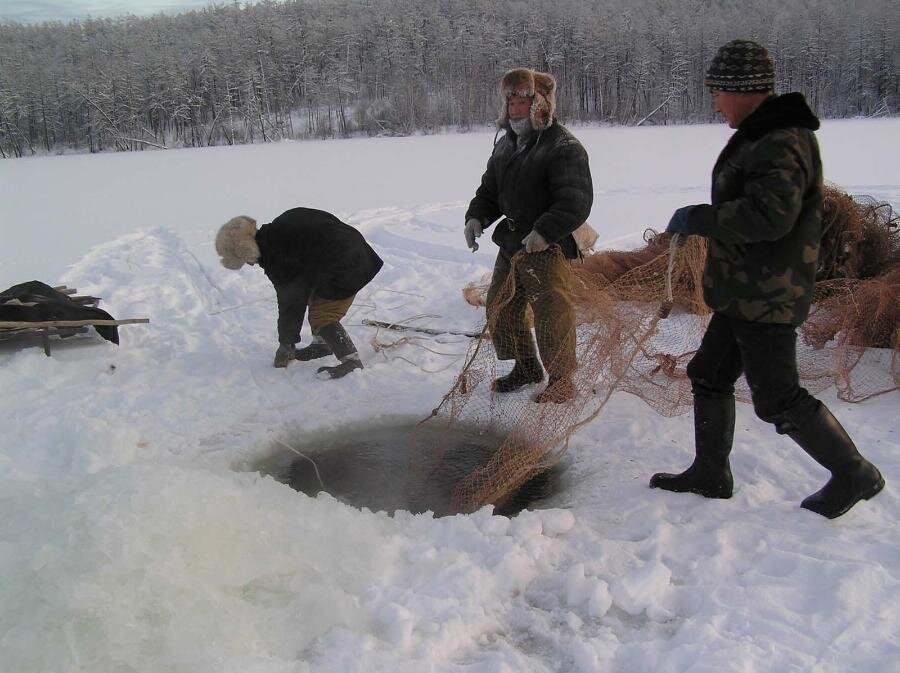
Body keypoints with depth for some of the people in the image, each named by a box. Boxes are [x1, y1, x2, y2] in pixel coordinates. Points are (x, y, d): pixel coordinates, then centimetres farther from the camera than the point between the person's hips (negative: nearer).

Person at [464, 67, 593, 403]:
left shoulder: (564, 147, -13)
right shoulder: (505, 144, 13)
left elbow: (576, 202, -21)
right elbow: (490, 189, 21)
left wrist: (545, 231, -31)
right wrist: (477, 216, 1)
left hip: (547, 248, -8)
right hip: (510, 243, 8)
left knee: (552, 315, -7)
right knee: (500, 309, 16)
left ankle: (561, 381, 11)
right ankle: (526, 367, 35)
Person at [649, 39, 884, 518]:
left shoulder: (782, 143, -20)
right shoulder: (761, 136, 14)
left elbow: (770, 214, -31)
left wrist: (696, 218, -22)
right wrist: (702, 221, 13)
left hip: (767, 297, -11)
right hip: (745, 294, 11)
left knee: (777, 399, -3)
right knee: (709, 376, 15)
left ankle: (854, 474, 15)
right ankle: (710, 475, 27)